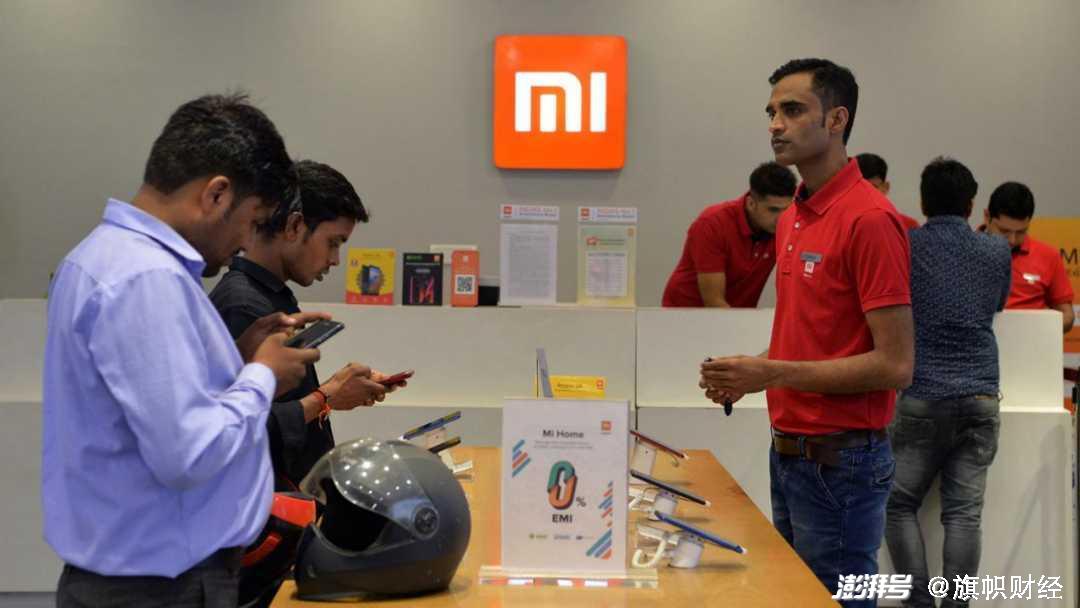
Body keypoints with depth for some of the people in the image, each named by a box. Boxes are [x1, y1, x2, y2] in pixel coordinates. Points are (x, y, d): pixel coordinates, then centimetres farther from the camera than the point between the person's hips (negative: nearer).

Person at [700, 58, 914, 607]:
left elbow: (895, 365, -20)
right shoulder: (793, 217, 12)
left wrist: (774, 374, -20)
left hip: (841, 463, -9)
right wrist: (747, 373, 3)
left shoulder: (870, 218, -16)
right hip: (789, 453, 9)